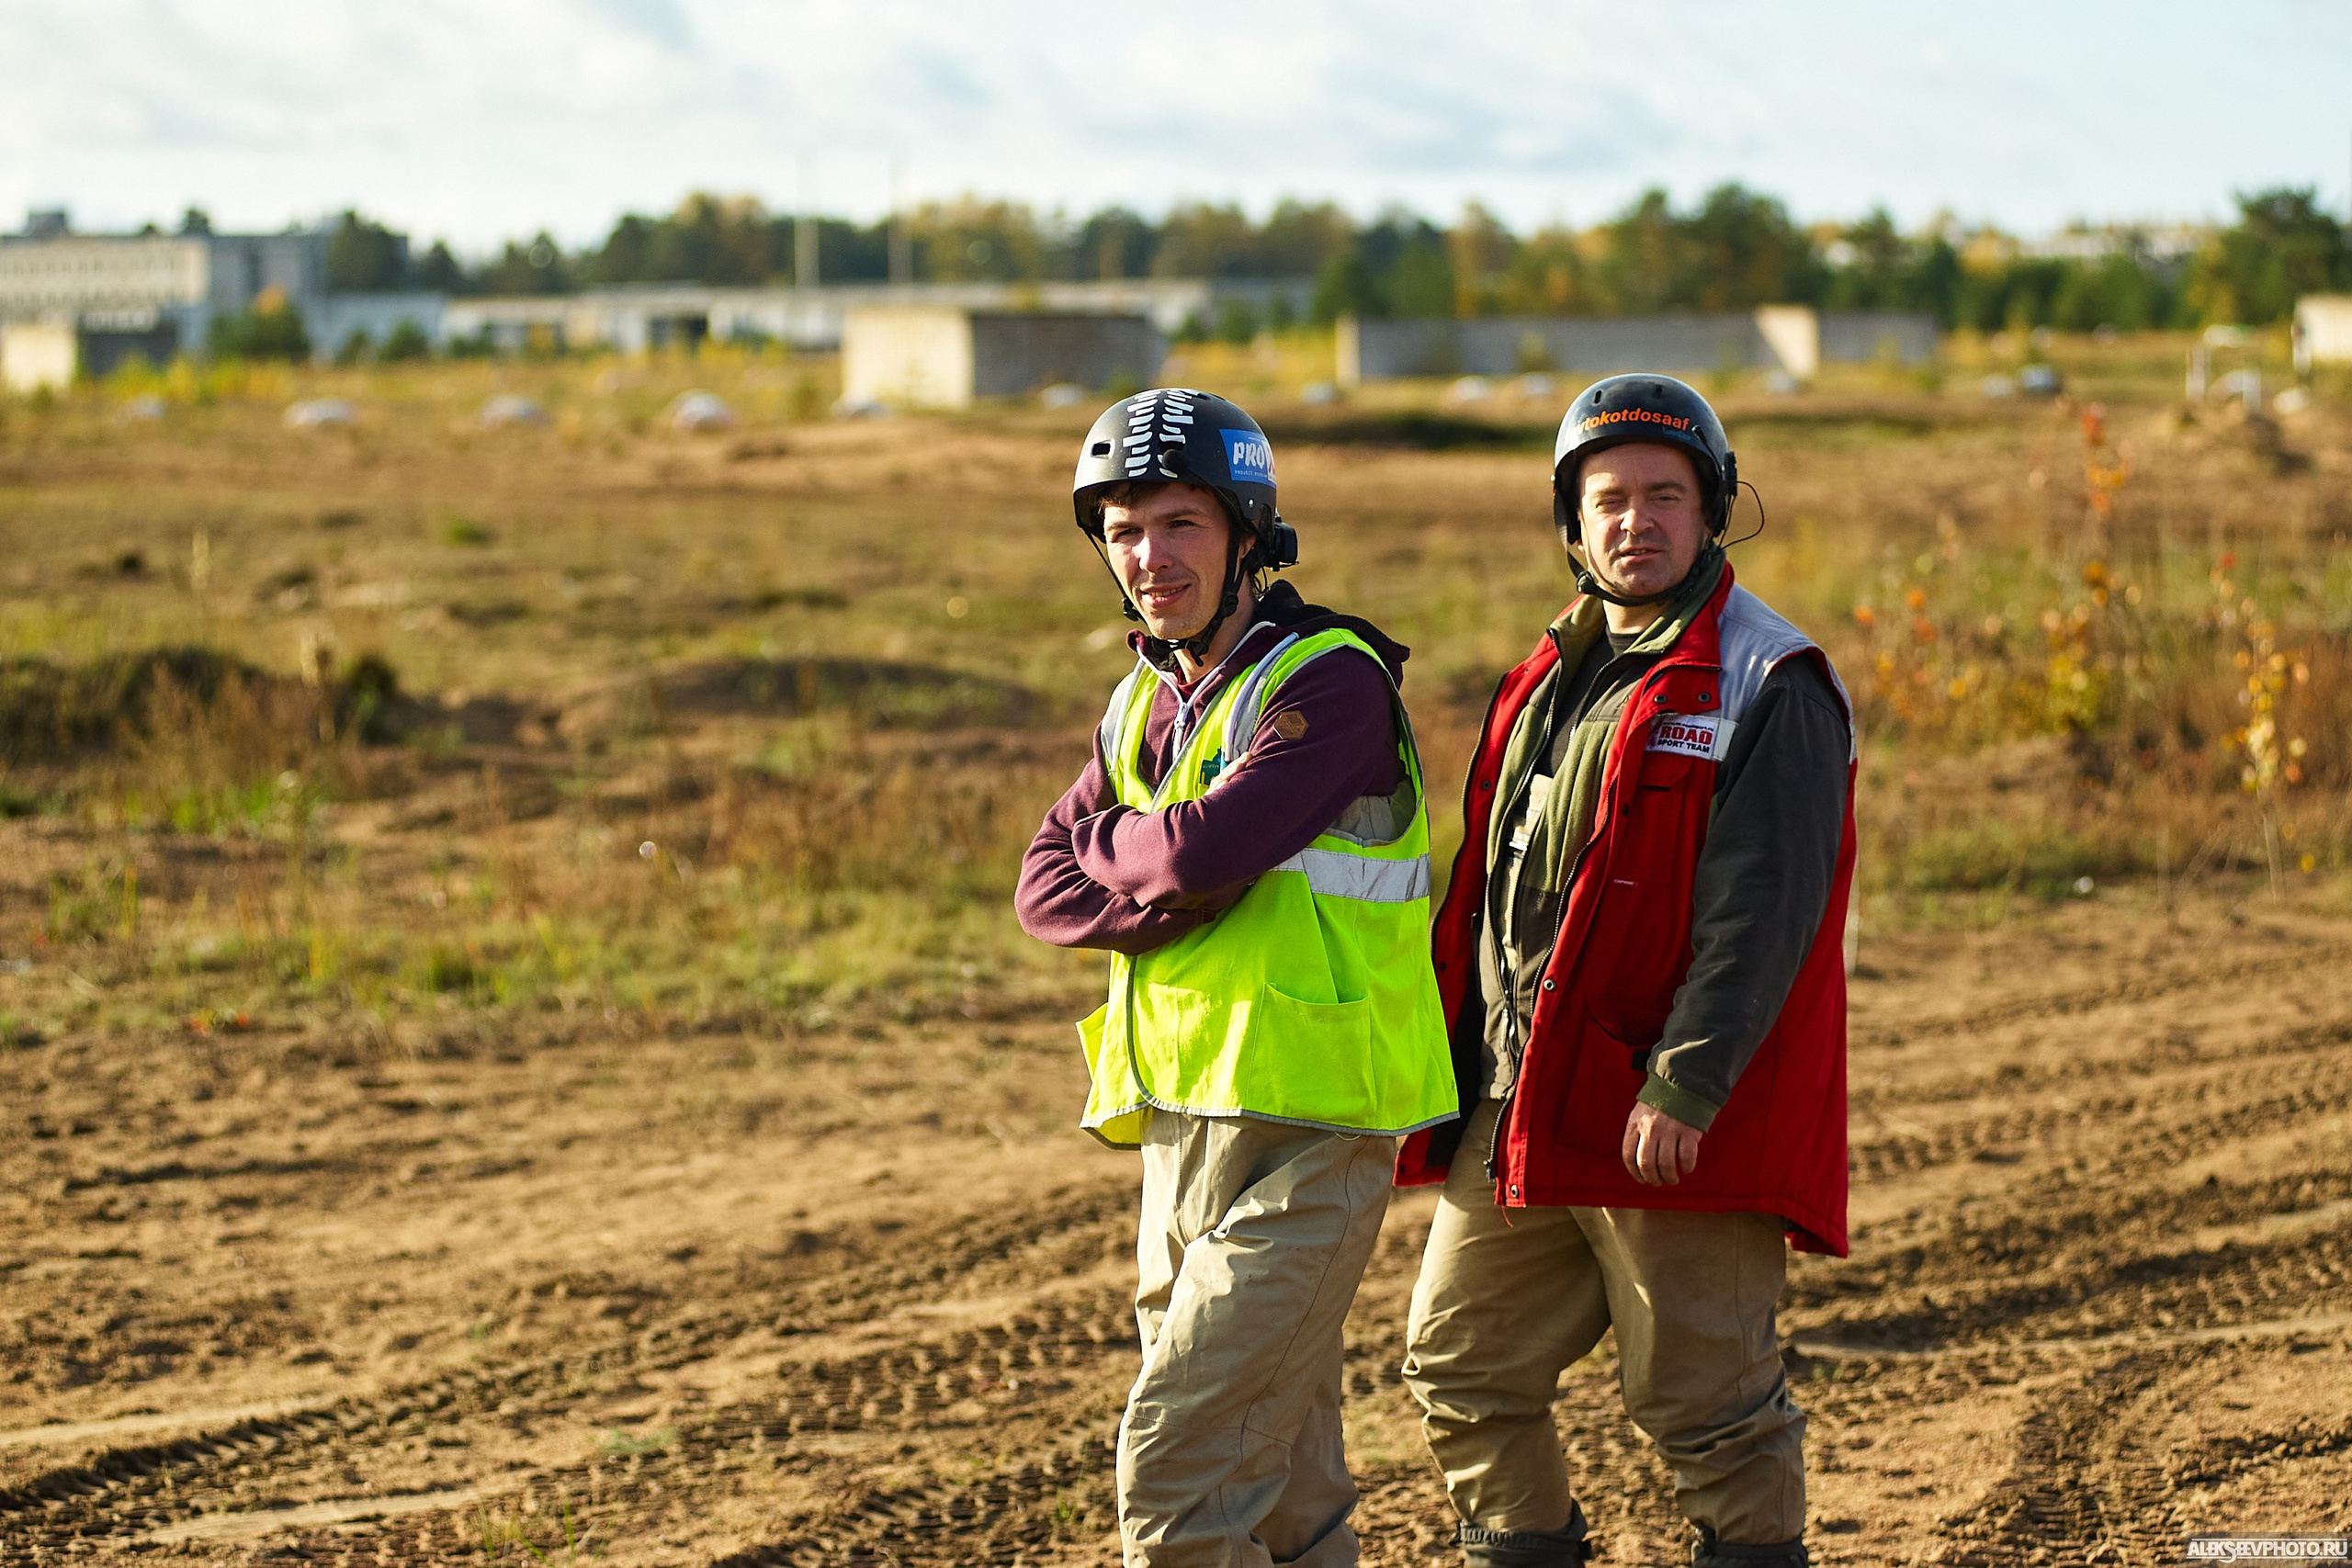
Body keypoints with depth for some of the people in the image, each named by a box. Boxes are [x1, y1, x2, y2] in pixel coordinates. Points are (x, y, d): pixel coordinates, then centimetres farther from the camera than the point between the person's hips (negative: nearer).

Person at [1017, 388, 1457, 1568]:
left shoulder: (1329, 682, -11)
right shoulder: (1145, 702, 15)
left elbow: (1201, 849, -23)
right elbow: (1046, 892, 8)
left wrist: (1110, 842, -1)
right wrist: (1164, 898, -12)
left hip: (1305, 1133, -8)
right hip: (1179, 1126, 8)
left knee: (1176, 1463, -13)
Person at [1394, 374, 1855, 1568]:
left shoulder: (1767, 686, -8)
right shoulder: (1553, 679, 17)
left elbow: (1760, 909, -17)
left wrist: (1685, 1085, -24)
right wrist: (1456, 1062, 19)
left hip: (1673, 1123, -8)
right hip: (1514, 1111, 8)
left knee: (1700, 1395, -2)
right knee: (1460, 1365, 11)